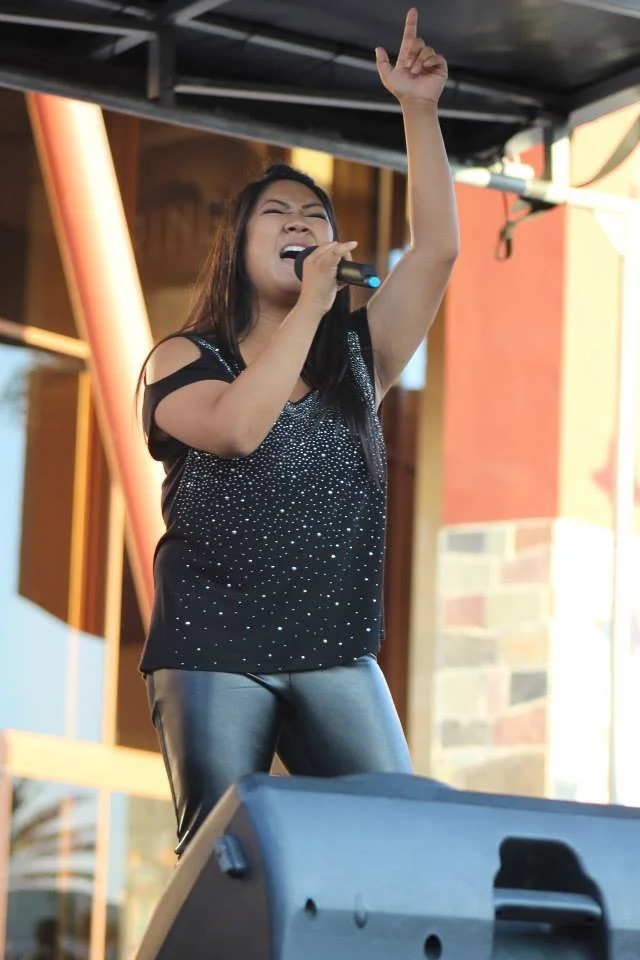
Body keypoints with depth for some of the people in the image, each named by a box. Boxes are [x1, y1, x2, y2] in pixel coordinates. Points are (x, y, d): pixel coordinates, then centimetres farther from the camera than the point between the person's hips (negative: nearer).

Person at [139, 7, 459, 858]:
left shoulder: (355, 356, 15)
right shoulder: (186, 359, 5)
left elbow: (437, 247, 3)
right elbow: (239, 426, -17)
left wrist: (419, 110, -2)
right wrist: (310, 303, -12)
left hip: (334, 653, 3)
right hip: (212, 651, -3)